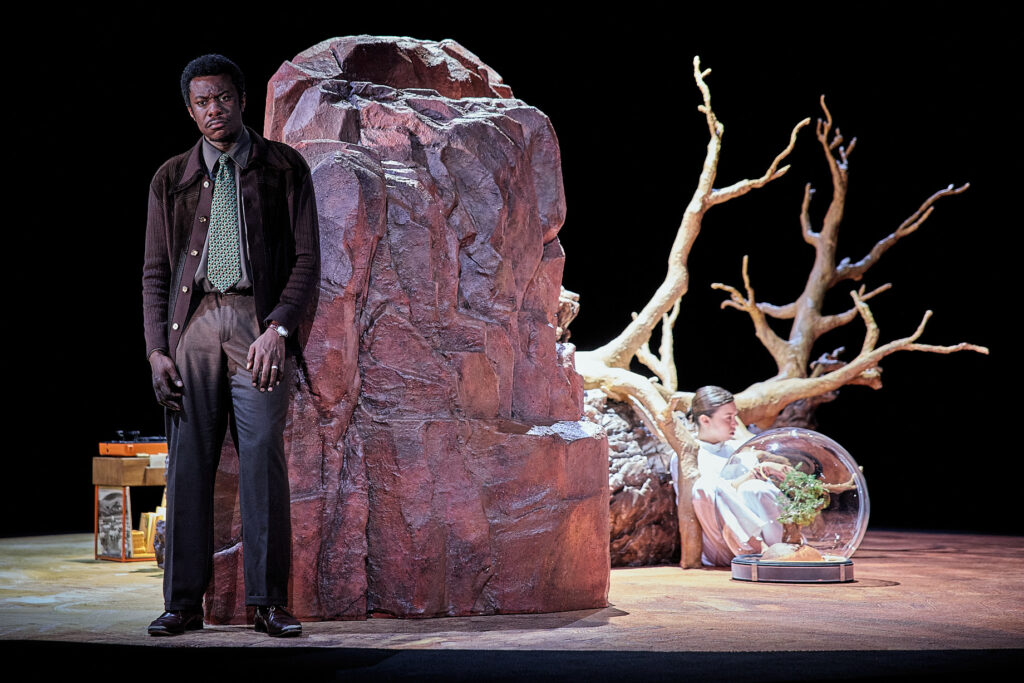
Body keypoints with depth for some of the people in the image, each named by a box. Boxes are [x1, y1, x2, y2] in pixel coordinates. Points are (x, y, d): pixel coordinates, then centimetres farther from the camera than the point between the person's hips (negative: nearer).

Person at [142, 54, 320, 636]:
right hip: (192, 323, 2)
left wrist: (278, 329, -10)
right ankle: (184, 601, 6)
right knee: (189, 461, 0)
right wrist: (157, 349, 2)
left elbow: (307, 259, 3)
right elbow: (155, 270, 14)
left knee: (264, 458, -7)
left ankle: (270, 601, -1)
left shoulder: (284, 168, 8)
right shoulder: (171, 179, 16)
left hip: (260, 321, -2)